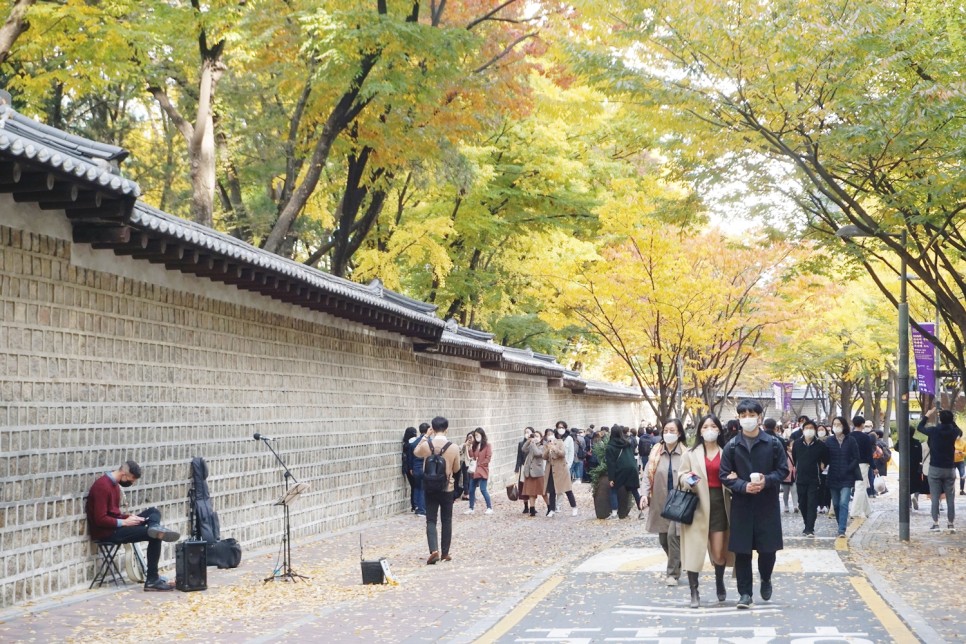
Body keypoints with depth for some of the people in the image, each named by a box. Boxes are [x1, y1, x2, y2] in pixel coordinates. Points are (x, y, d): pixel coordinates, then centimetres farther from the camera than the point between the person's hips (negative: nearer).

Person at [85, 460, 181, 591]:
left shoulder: (114, 484, 12)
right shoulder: (102, 486, -20)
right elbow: (100, 520, -24)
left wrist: (129, 517, -1)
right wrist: (124, 522, -17)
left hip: (115, 526, 10)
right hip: (107, 532, -10)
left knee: (153, 512, 6)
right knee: (154, 536, -14)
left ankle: (155, 528, -27)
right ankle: (152, 580, -12)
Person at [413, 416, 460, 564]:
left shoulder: (426, 445, -11)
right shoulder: (453, 448, -12)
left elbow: (416, 453, 14)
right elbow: (456, 468, 3)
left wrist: (426, 436, 11)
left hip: (430, 489, 0)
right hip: (447, 489, 0)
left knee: (431, 521, 1)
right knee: (446, 521, 12)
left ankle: (434, 550, -16)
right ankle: (445, 552, 17)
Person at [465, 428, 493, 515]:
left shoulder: (487, 445, -4)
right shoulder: (475, 445, 14)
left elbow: (488, 458, -9)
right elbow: (473, 457, 8)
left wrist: (479, 465, -11)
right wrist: (470, 448, -5)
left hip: (482, 470, -6)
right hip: (474, 470, 6)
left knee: (483, 489, -11)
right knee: (471, 490, 5)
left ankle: (490, 508, -3)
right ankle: (471, 509, 13)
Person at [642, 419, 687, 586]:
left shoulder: (686, 453, -7)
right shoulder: (656, 452, 3)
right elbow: (648, 475, 4)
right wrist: (645, 494, -7)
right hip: (660, 502, 4)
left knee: (673, 535, -12)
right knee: (663, 538, 9)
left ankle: (673, 573, -1)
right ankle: (676, 564, 32)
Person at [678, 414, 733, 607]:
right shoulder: (691, 453, 5)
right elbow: (681, 476, 6)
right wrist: (687, 479, -16)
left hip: (719, 503, 1)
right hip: (698, 504, -1)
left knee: (719, 552, 3)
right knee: (694, 549, -5)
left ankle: (719, 584, 31)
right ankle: (694, 593, 2)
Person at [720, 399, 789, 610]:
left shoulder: (773, 443, -1)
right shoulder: (732, 446, 0)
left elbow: (783, 470, 2)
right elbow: (725, 475, 1)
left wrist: (766, 481, -16)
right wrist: (744, 486, -16)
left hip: (767, 504, 0)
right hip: (741, 504, 0)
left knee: (767, 548, 3)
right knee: (742, 550, 0)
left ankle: (765, 579, 33)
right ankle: (745, 593, 10)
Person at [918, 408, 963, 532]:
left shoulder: (934, 431, -10)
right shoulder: (953, 432, -4)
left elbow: (920, 427, 10)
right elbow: (960, 432, 22)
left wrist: (927, 415, 21)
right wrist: (951, 421, 25)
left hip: (935, 469, -2)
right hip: (950, 469, 2)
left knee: (935, 498, 2)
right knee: (950, 498, 8)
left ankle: (935, 523, 0)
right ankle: (951, 524, 8)